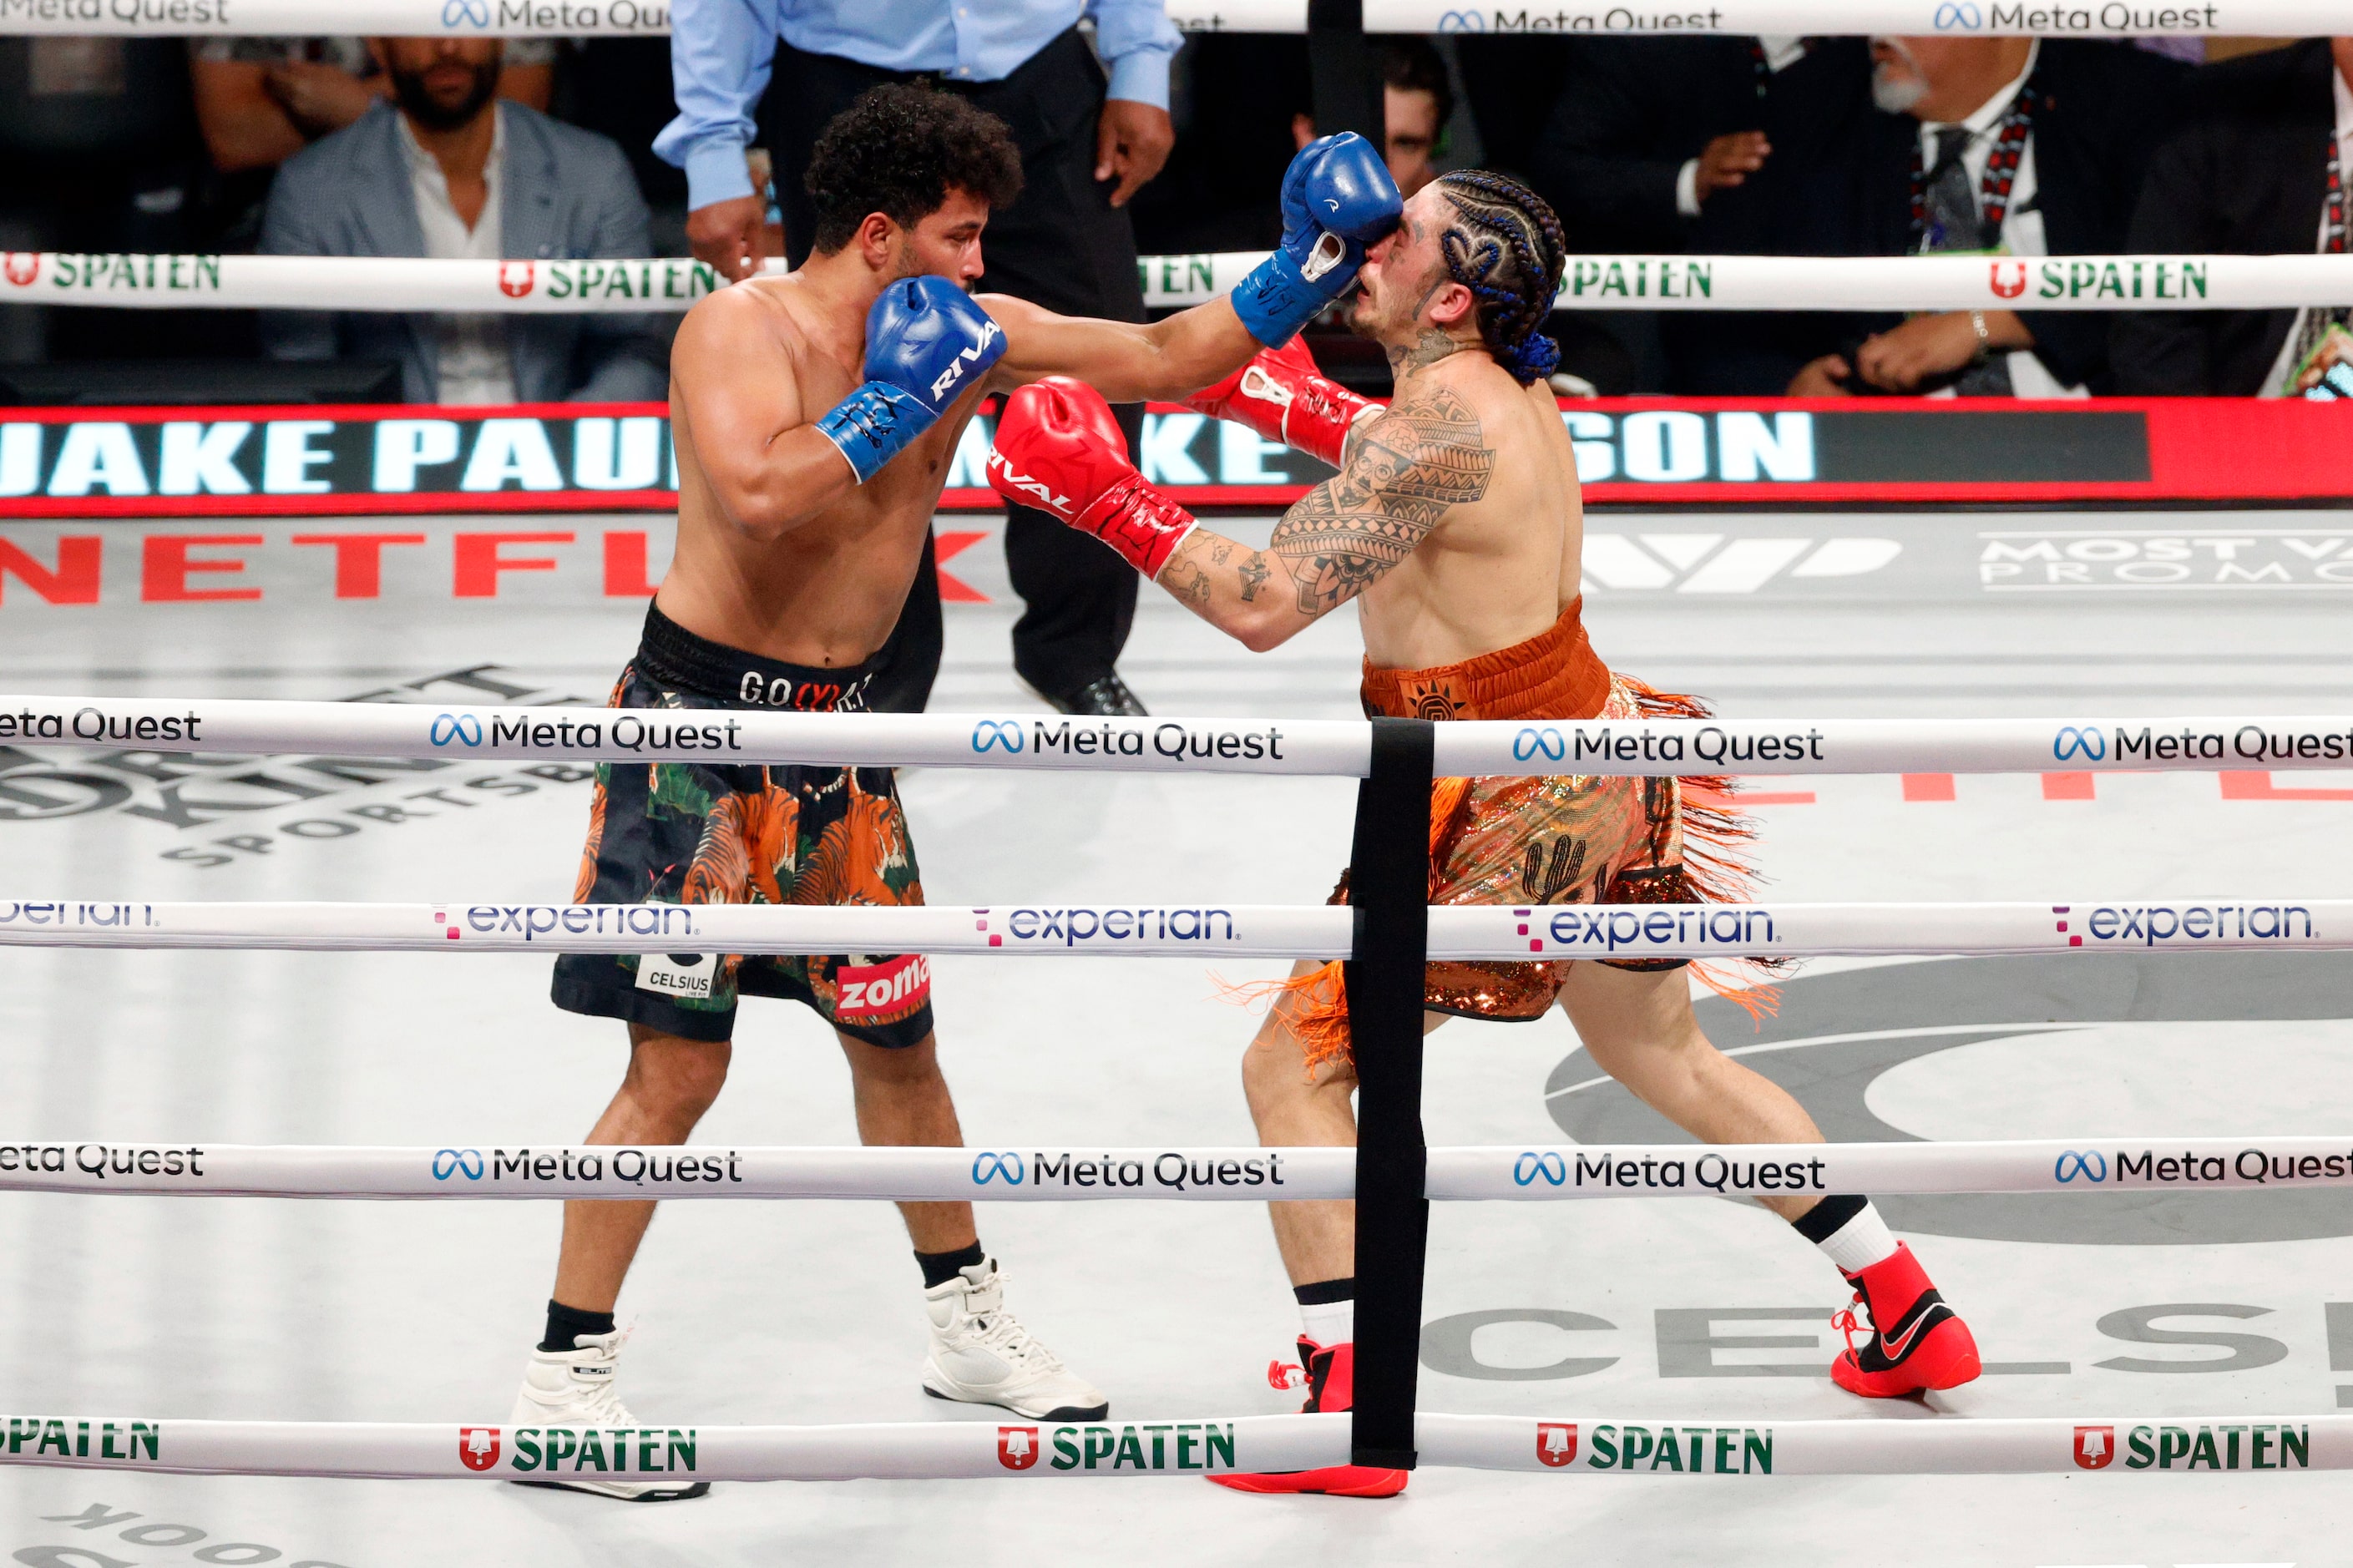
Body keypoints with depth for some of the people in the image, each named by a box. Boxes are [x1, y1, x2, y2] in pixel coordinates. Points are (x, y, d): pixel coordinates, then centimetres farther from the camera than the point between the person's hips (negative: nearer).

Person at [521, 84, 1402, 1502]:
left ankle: (968, 1323, 34)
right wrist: (895, 402, -25)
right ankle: (564, 1386, -1)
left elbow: (1160, 358, 12)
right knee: (679, 1065, -9)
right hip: (704, 716, -7)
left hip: (839, 724, 7)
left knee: (897, 1035, 17)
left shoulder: (967, 333, 4)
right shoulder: (739, 330, -16)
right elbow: (758, 495, -35)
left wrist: (1309, 272, 4)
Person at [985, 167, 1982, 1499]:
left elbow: (1261, 605, -28)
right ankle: (1912, 1317, 33)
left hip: (1511, 814, -9)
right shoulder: (1513, 392, 4)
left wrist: (1104, 492, -21)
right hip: (1594, 760, 9)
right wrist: (1288, 406, 22)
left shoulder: (1439, 430, -24)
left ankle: (1351, 1414, -3)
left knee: (1294, 1067, -1)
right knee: (1665, 1055, 26)